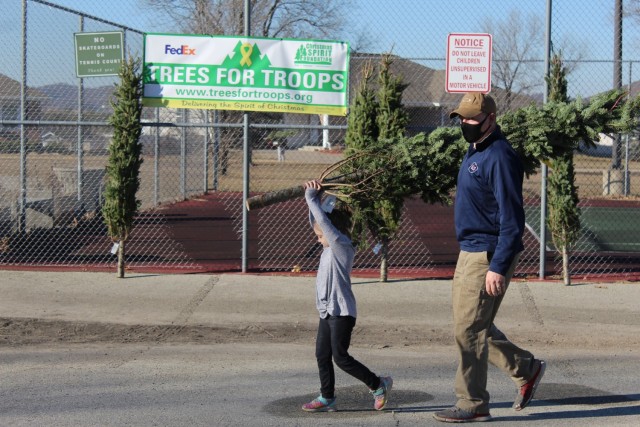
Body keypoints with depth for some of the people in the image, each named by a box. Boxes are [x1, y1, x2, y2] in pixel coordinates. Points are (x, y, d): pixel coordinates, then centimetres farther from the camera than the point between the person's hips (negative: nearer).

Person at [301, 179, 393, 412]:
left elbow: (324, 221, -21)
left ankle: (378, 384, 5)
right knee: (322, 355, 9)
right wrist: (314, 197, 7)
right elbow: (316, 220, 18)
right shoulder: (330, 247, 12)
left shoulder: (342, 246, -13)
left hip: (341, 312, -9)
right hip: (328, 312, 9)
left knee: (341, 356, -7)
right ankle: (327, 398, 17)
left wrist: (312, 199, -12)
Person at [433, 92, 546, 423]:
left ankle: (473, 405, 6)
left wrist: (498, 268, -25)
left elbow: (512, 219, -22)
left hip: (488, 257, -10)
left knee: (469, 330, -5)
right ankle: (526, 369, 30)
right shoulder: (475, 152, 13)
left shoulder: (500, 157, -18)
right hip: (469, 253, 10)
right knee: (473, 327, 16)